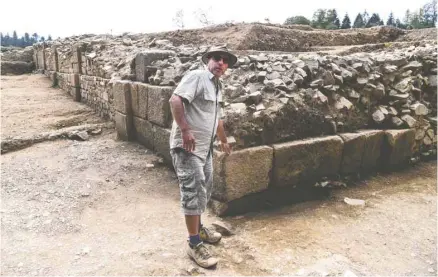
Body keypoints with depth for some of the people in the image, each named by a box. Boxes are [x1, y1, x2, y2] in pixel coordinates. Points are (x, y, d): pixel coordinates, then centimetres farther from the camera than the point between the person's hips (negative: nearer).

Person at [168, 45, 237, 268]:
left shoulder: (218, 86, 18)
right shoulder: (197, 76, -11)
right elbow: (175, 100, -24)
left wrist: (224, 141, 37)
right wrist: (185, 130, -30)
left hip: (205, 147, 10)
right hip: (187, 147, -10)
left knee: (204, 189, 18)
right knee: (193, 192, -6)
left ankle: (198, 228, 37)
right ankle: (194, 244, 5)